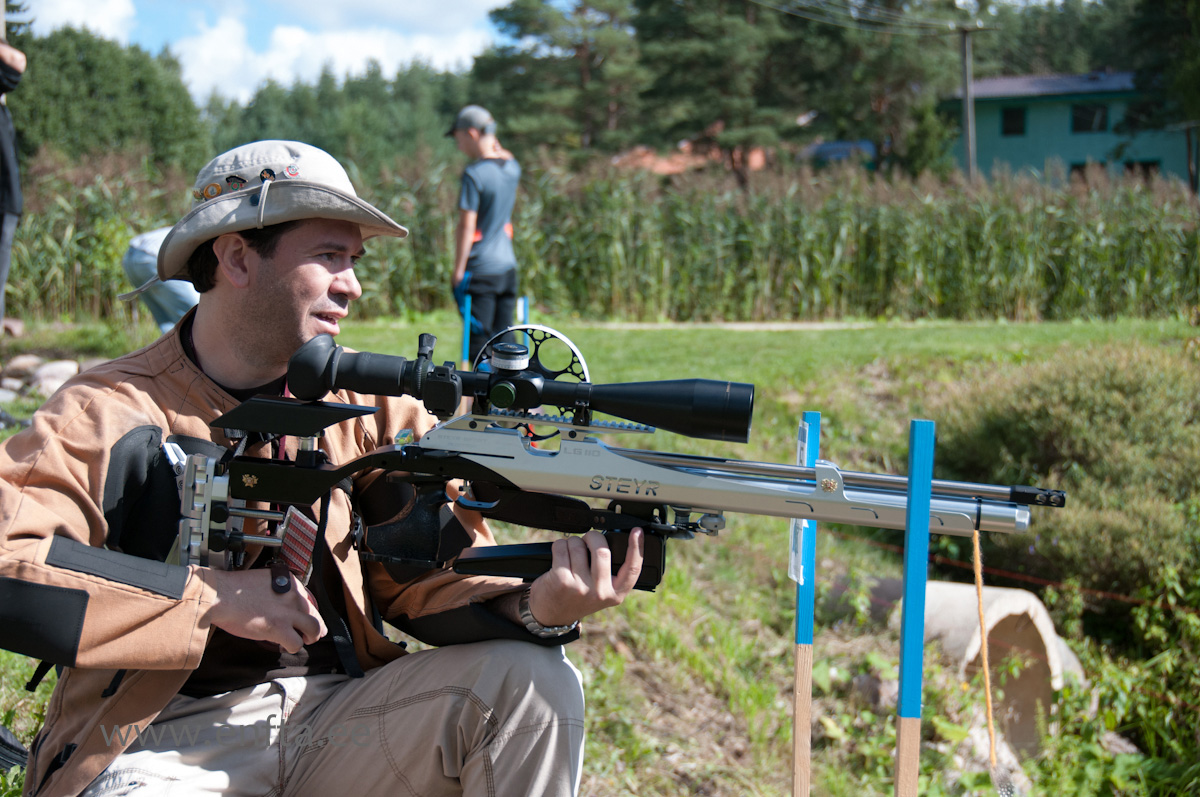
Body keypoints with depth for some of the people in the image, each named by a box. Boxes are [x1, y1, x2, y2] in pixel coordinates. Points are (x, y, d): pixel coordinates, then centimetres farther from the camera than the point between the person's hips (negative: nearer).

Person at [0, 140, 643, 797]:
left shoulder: (369, 402, 4)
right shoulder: (109, 415, -8)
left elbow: (429, 570, 0)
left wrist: (537, 608, -21)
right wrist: (210, 596, -21)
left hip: (336, 709, 4)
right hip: (163, 738, -4)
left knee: (532, 679, -15)